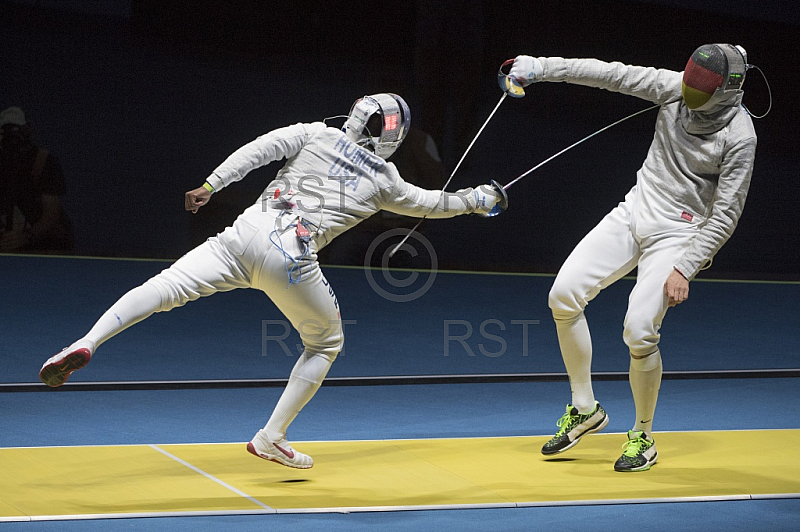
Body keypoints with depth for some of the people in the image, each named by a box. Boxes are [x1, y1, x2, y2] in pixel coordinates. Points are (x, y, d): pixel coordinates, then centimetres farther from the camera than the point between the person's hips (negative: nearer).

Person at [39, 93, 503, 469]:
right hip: (291, 260, -2)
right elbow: (431, 204, 31)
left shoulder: (317, 134, 17)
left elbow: (258, 150, 3)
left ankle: (85, 344, -32)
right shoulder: (385, 180, 16)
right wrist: (478, 199, 48)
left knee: (164, 288, -6)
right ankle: (271, 437, 17)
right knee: (327, 342, 22)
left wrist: (210, 186, 1)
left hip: (245, 236, 2)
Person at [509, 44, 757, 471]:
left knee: (639, 331, -19)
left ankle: (643, 438, 7)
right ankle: (585, 409, 9)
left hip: (677, 235, -5)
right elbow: (609, 74, -6)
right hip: (634, 213, 5)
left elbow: (725, 214, -15)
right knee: (564, 295, -9)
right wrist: (542, 67, -12)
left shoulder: (739, 136, -18)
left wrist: (684, 269, -19)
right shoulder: (675, 88, -6)